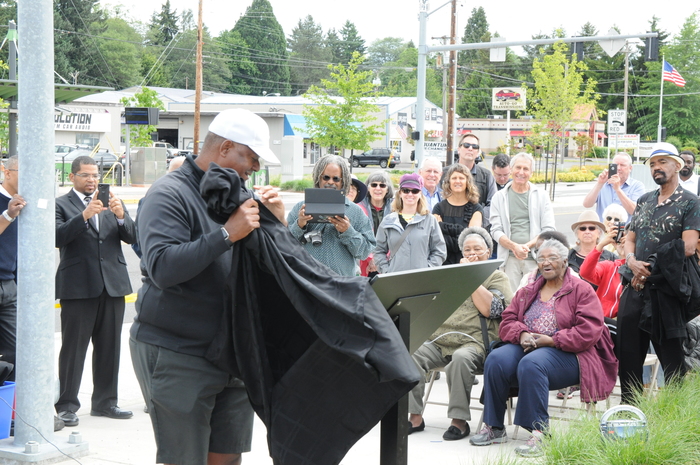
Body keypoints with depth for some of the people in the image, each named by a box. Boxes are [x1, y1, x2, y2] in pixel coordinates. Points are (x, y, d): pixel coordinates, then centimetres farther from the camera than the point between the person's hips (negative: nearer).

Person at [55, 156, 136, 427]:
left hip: (113, 284, 5)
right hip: (78, 287, -5)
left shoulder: (114, 203, 16)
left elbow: (131, 237, 7)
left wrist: (121, 216, -12)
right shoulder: (61, 205, 3)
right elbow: (58, 237, -13)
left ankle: (105, 402, 18)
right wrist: (84, 216, -24)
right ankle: (67, 405, 3)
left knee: (109, 347, 9)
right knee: (73, 347, -2)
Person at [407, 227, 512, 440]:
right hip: (441, 339, 5)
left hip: (474, 341, -5)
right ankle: (415, 417, -19)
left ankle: (459, 420, -28)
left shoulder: (497, 277, 11)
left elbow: (488, 309, -8)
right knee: (411, 354, -23)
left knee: (460, 358, -38)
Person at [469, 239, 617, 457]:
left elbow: (589, 332, -10)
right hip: (526, 346, 5)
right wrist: (521, 335, -8)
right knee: (496, 359, -26)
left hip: (566, 354, -5)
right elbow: (508, 320, 16)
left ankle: (539, 433, -36)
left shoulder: (581, 290, 3)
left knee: (531, 364, -38)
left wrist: (551, 340, -15)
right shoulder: (528, 292, 22)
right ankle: (494, 427, -18)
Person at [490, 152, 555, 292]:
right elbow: (496, 231, 4)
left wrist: (528, 245, -11)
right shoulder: (500, 197, 12)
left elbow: (548, 230, 5)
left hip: (536, 258, 0)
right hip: (509, 259, 0)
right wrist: (514, 246, -13)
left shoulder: (541, 196, 11)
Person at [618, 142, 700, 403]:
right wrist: (632, 261, -6)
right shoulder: (644, 201, 17)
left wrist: (651, 270, -13)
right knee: (628, 352, 9)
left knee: (670, 353, -1)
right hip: (636, 287, 6)